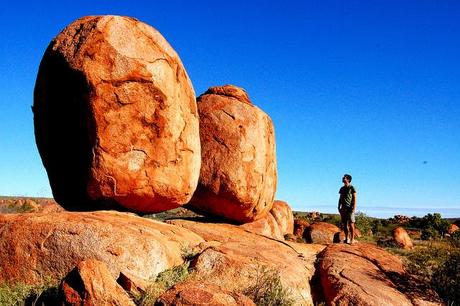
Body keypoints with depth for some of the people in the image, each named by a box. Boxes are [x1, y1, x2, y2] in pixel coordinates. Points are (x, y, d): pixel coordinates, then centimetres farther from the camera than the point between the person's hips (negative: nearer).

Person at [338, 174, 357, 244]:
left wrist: (354, 208, -13)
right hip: (343, 209, 6)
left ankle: (352, 239, -4)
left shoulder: (352, 188, -2)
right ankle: (346, 238, 13)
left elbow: (354, 198, -5)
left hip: (349, 208, -6)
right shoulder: (342, 188, 15)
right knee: (344, 224, 6)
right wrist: (339, 207, 11)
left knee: (351, 224, -7)